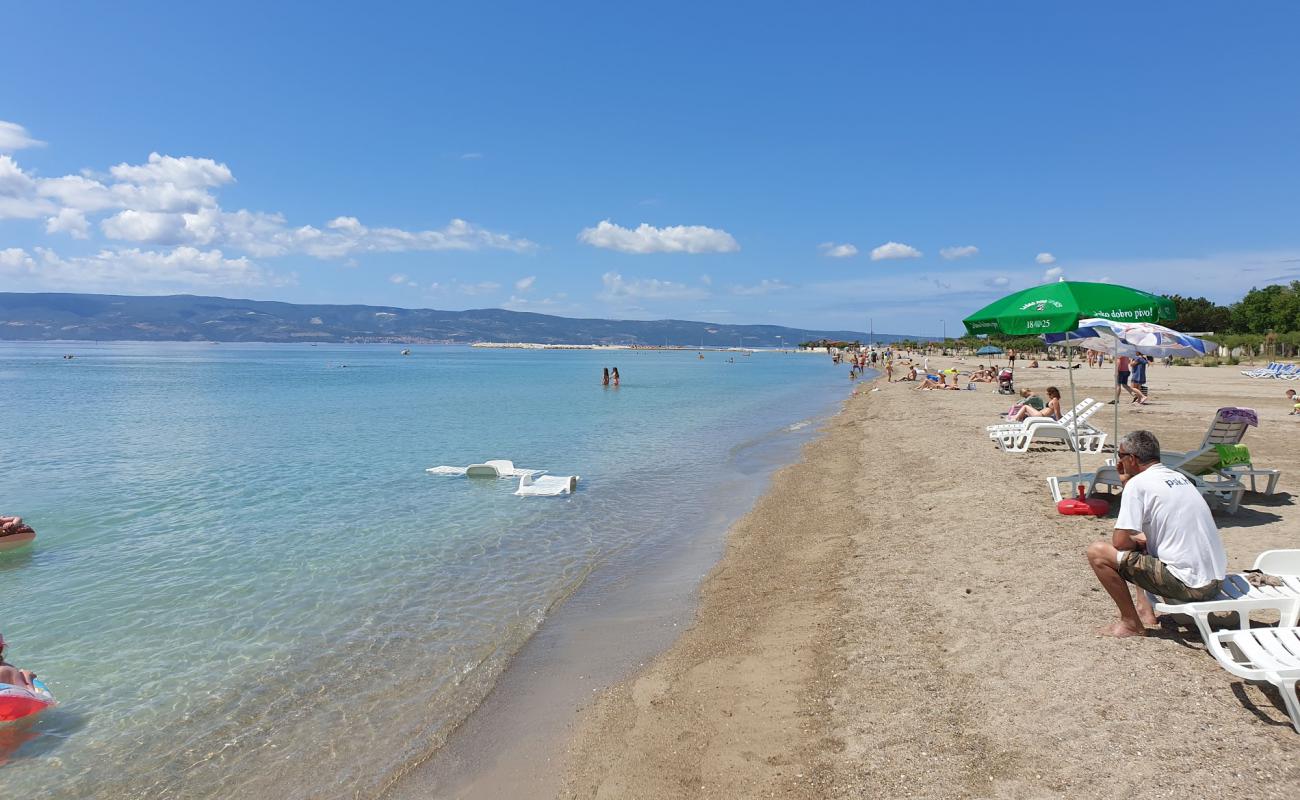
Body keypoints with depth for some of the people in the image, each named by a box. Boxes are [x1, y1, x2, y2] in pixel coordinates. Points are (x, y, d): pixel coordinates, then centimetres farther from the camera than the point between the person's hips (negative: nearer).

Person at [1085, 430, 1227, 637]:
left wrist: (1138, 541, 5)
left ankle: (1131, 623, 5)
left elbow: (1120, 542, -14)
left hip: (1189, 585, -9)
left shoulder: (1137, 484, -12)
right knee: (1140, 543, 27)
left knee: (1097, 551, -6)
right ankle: (1145, 610, 25)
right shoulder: (1179, 477, 13)